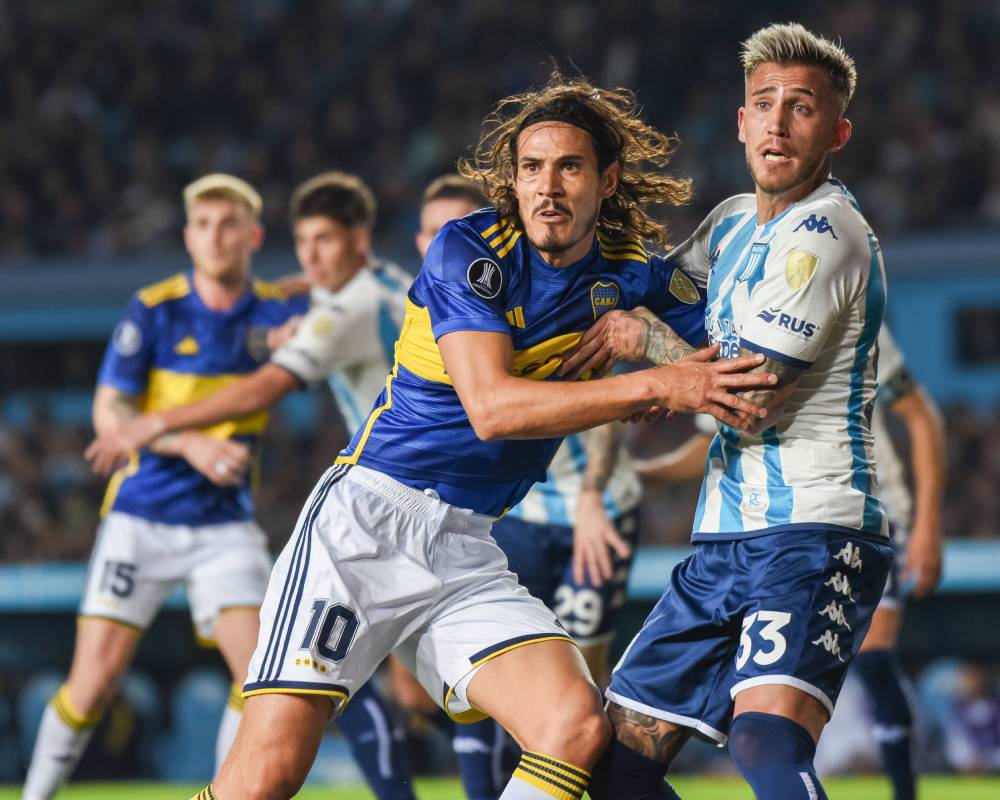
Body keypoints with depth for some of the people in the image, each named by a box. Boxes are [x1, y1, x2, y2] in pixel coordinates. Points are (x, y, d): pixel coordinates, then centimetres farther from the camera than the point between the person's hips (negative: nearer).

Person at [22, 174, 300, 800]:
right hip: (141, 519, -2)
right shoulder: (155, 310, -6)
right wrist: (189, 444, -24)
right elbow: (109, 412, -8)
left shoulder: (275, 314, 0)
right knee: (94, 682, -7)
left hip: (226, 523, 2)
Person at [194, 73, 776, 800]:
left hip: (467, 553, 5)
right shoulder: (469, 250, -9)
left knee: (578, 727, -20)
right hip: (367, 521, -5)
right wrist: (655, 386, -26)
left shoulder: (632, 275, 5)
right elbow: (492, 406, -21)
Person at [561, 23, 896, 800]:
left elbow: (750, 395, -17)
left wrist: (646, 341, -3)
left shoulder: (824, 232, -12)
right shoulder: (735, 221, 15)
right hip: (727, 540, 9)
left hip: (813, 536, -9)